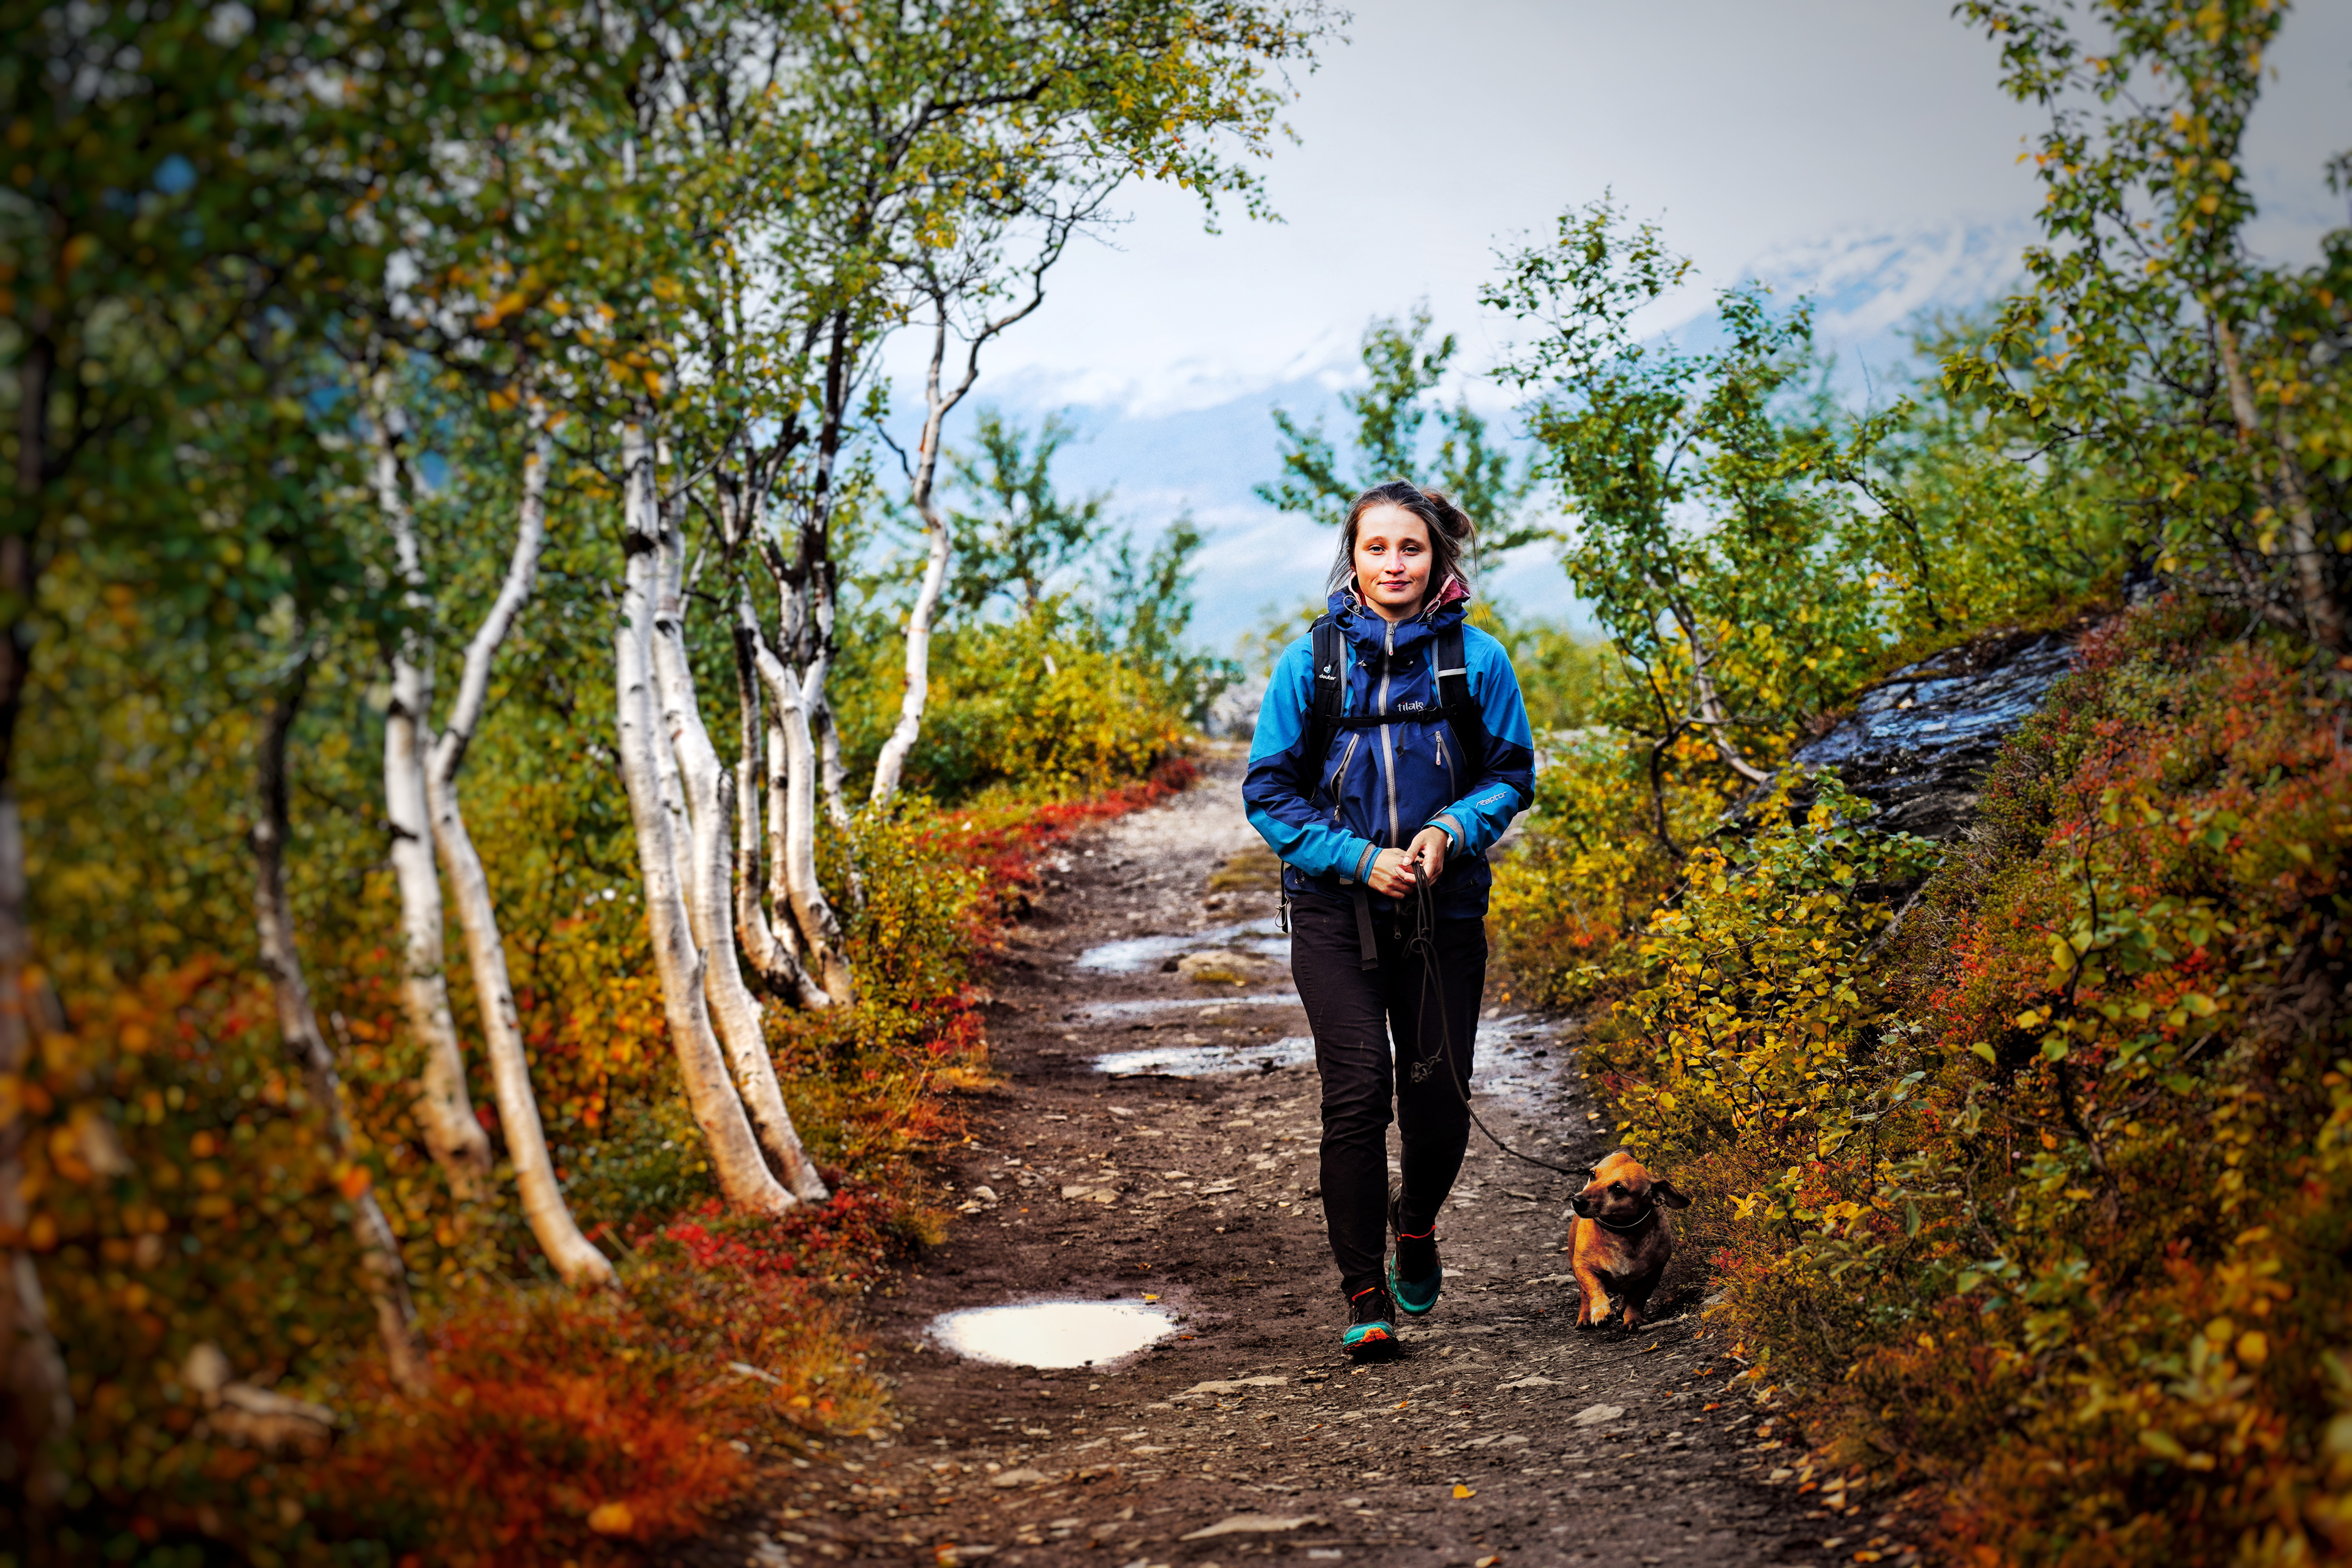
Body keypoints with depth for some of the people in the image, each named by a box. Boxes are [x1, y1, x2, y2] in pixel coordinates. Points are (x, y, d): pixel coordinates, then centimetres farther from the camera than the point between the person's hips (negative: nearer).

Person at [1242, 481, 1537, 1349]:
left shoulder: (1476, 659, 0)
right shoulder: (1311, 660, -2)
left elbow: (1511, 776, 7)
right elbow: (1270, 790, 0)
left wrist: (1450, 831, -13)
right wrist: (1359, 857, -12)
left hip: (1445, 910, 1)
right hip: (1335, 910, -1)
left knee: (1438, 1096, 4)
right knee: (1358, 1090, -12)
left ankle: (1417, 1225, 37)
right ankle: (1364, 1294, 0)